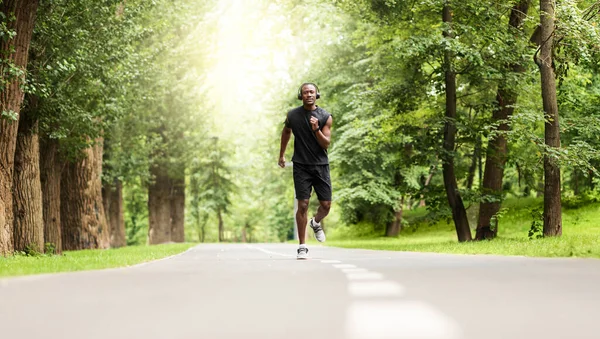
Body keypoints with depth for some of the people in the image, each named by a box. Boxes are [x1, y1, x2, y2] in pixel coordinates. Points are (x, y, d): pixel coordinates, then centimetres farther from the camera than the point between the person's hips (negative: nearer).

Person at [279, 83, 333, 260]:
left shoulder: (325, 117, -3)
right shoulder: (292, 115, 0)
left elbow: (326, 144, -7)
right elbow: (286, 132, 21)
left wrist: (316, 129, -23)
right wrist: (281, 155, 26)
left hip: (321, 165, 1)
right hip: (301, 166, -1)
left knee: (326, 205, 1)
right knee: (303, 205, -9)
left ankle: (316, 223, 37)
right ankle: (302, 247, -2)